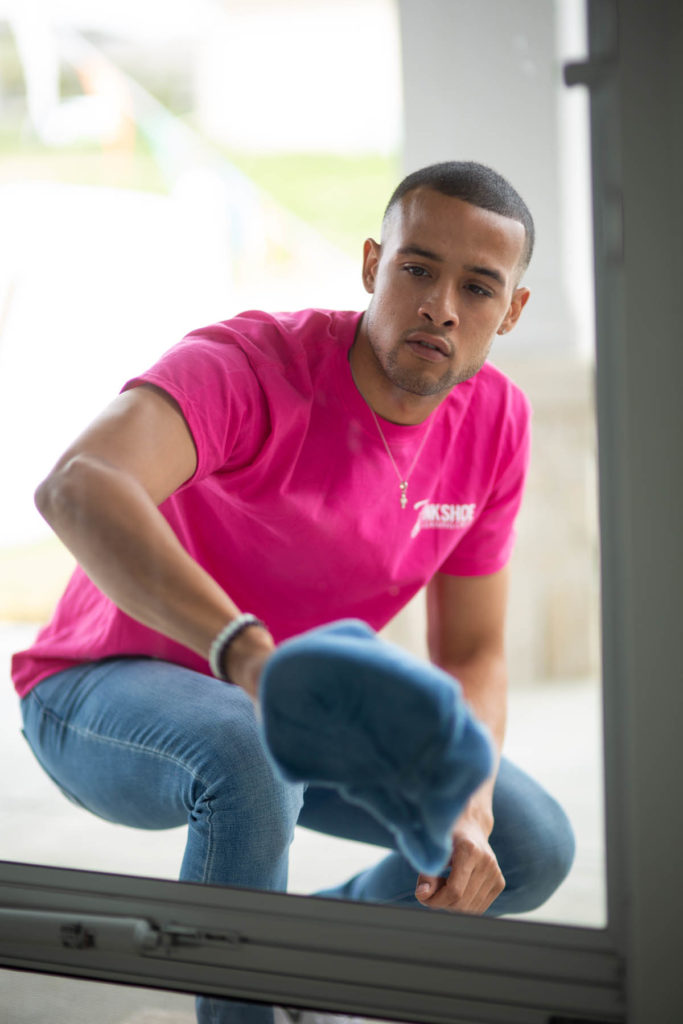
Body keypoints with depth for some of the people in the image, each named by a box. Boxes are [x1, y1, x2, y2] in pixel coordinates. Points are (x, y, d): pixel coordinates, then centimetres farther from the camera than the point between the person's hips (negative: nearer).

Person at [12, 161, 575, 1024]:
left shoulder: (496, 421, -10)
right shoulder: (249, 368, -30)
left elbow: (471, 653, -3)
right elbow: (77, 488, -50)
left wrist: (467, 813, -21)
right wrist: (246, 649, -65)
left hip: (288, 698, 6)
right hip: (104, 693, -6)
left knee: (532, 851, -2)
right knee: (254, 754, -40)